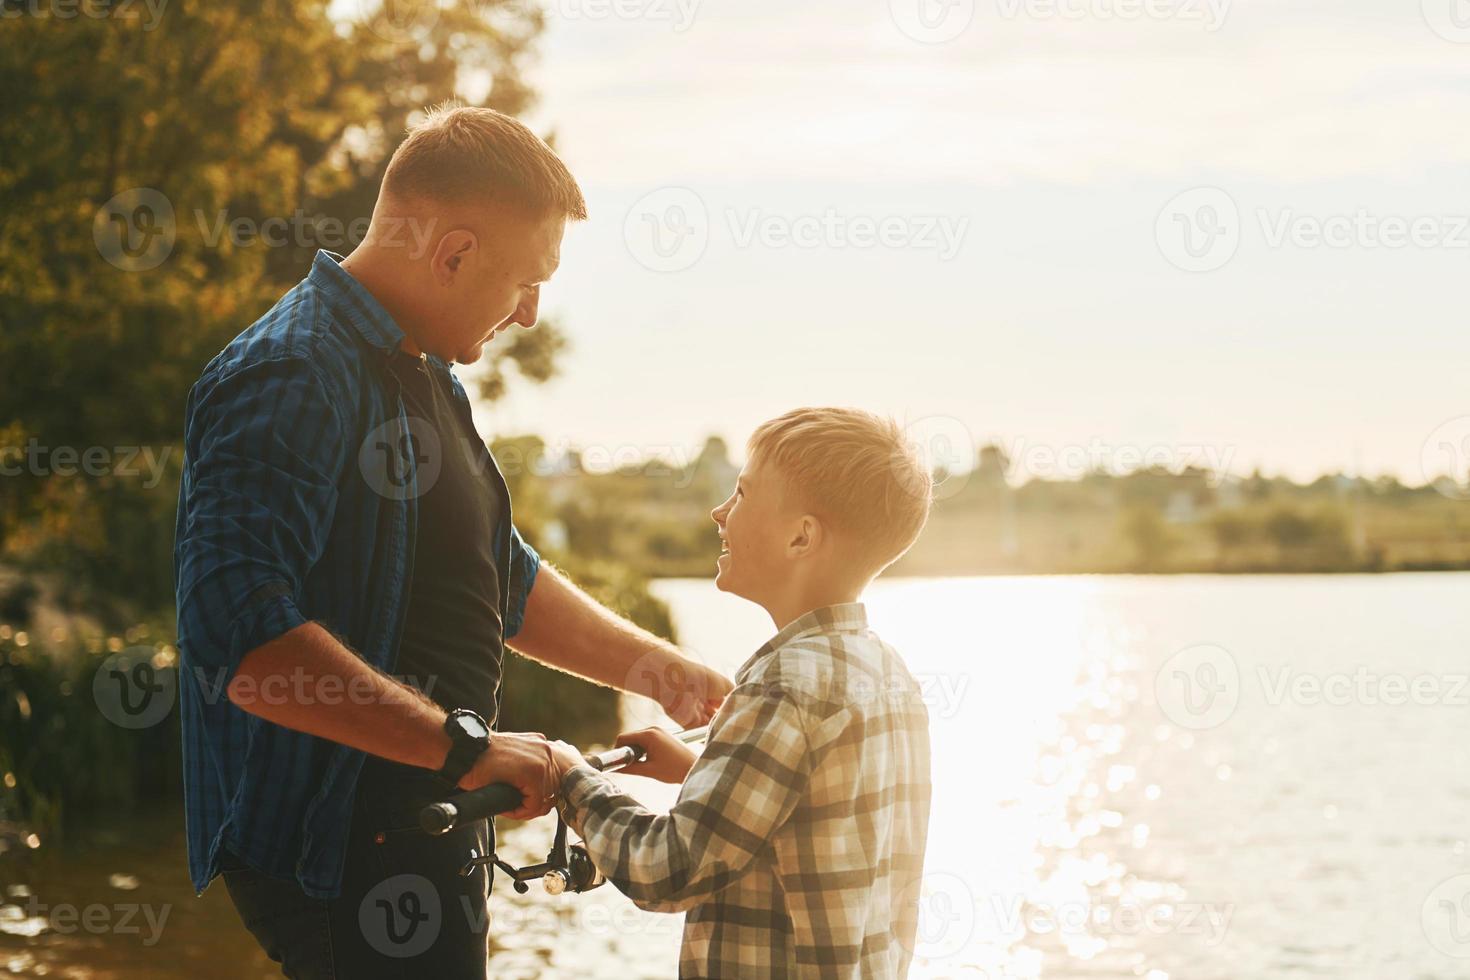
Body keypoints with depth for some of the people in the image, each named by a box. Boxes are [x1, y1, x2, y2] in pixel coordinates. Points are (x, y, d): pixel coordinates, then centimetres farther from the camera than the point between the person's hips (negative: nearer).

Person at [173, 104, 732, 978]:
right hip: (337, 849, -10)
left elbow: (501, 580, 26)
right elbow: (241, 633, -32)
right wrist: (463, 745, -29)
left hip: (423, 831, 10)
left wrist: (662, 670, 19)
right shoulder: (290, 380, -19)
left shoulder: (424, 375, 15)